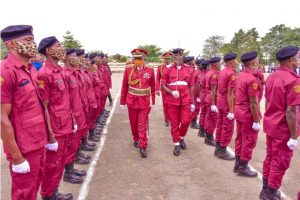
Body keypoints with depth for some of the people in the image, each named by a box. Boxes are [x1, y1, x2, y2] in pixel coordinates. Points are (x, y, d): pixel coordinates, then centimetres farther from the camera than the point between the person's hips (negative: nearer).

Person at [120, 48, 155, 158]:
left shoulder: (150, 71, -3)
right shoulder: (128, 70, -2)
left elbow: (153, 87, 3)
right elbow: (124, 87, 2)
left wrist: (153, 101, 3)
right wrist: (122, 102, 3)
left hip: (144, 102, -1)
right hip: (132, 101, 2)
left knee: (143, 124, -2)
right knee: (133, 123, 15)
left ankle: (143, 146, 7)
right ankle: (136, 139, 39)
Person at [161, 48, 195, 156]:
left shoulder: (188, 69, 4)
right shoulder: (168, 69, 0)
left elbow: (191, 86, 7)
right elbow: (163, 85, 1)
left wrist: (192, 102, 5)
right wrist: (171, 92, -18)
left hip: (185, 100, 1)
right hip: (172, 100, -1)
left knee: (186, 121, -3)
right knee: (174, 123, 6)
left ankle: (181, 138, 27)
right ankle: (176, 144, 21)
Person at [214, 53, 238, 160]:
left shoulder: (222, 72, 9)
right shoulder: (232, 74, -18)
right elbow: (230, 93, -22)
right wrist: (231, 110, -20)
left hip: (220, 102, 9)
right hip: (228, 104, -9)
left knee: (220, 125, 15)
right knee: (228, 128, 0)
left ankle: (218, 148, 25)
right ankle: (222, 151, 9)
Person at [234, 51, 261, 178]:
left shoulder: (240, 76, 6)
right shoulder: (252, 79, -22)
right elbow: (253, 103, -22)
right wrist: (256, 121, -17)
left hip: (239, 111, 9)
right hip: (249, 115, -9)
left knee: (240, 138, 17)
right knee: (249, 141, 4)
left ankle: (238, 163, 29)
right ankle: (243, 168, 16)